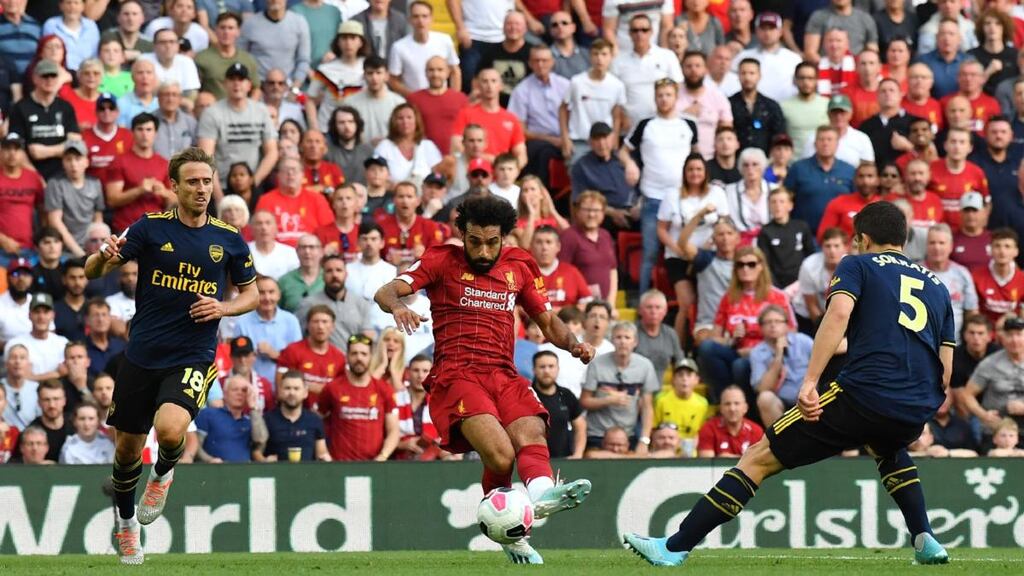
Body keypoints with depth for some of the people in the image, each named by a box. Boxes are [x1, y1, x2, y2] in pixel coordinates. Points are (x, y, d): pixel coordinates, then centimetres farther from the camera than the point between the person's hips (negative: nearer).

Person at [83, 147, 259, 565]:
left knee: (170, 431, -27)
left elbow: (251, 294, 14)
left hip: (193, 358, -1)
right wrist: (104, 257, -30)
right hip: (142, 355, 1)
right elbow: (92, 272, -6)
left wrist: (222, 308, -8)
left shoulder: (228, 240, 1)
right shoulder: (151, 228, -3)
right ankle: (125, 522, 37)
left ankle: (163, 473, 10)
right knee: (127, 447, 10)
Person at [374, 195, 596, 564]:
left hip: (504, 376, 4)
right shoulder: (442, 261, 6)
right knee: (501, 456, -25)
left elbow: (548, 321, 26)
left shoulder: (518, 267, 19)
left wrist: (573, 343, 4)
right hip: (455, 376, -4)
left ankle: (542, 495, -55)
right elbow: (386, 291, -5)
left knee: (532, 436, -28)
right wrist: (397, 305, -30)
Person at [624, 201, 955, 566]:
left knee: (759, 458, 4)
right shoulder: (937, 286, 25)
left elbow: (838, 313, -10)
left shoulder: (858, 266, 12)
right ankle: (925, 540, 26)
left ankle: (676, 547, -1)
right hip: (917, 410, 5)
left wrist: (810, 381, -17)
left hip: (864, 395, -5)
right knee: (889, 449, 43)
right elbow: (946, 372, 19)